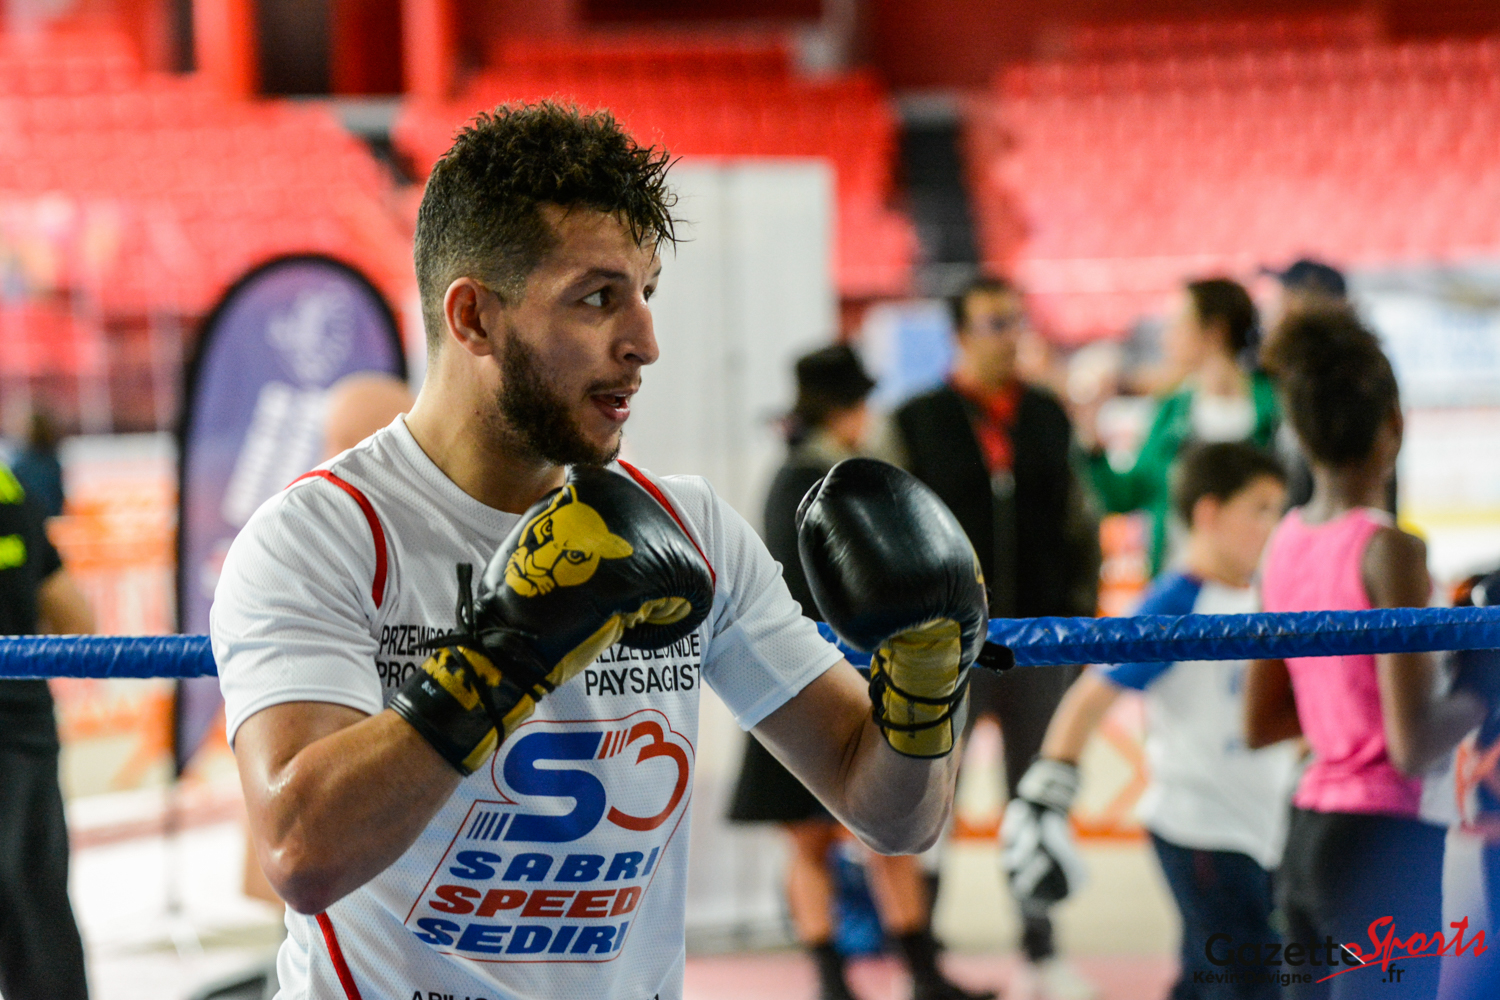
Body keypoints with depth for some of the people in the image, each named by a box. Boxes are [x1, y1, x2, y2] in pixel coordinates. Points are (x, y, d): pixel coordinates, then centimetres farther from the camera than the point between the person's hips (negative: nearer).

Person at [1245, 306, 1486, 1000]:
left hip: (1307, 835, 8)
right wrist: (1479, 700, -2)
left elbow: (1258, 726, 14)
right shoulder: (1389, 551, -16)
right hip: (1383, 842, -8)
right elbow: (1413, 748, -19)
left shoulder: (1286, 542, 6)